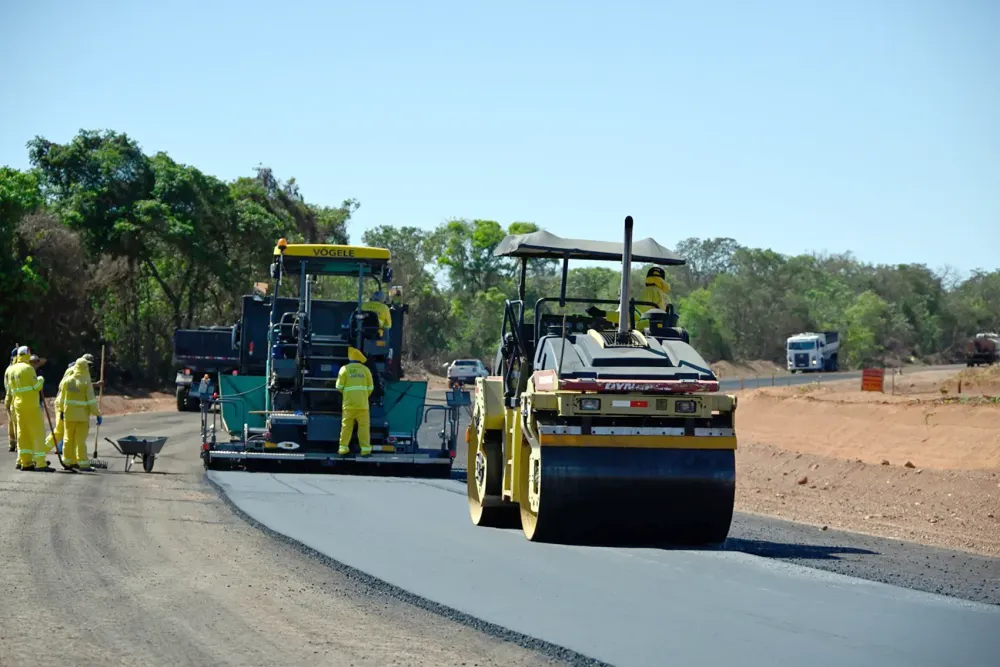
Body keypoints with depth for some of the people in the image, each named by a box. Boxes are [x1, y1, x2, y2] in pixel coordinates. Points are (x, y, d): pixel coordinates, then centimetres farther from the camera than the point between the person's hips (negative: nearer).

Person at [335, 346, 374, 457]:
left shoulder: (344, 369, 3)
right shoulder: (365, 369, 6)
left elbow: (339, 386, 1)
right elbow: (370, 387, 7)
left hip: (348, 402, 0)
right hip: (362, 403, 0)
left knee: (346, 425, 5)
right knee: (363, 425, 1)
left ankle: (343, 448, 2)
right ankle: (365, 448, -6)